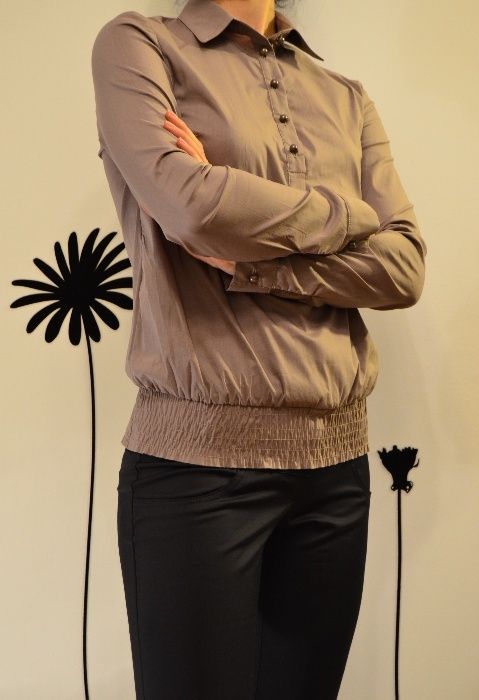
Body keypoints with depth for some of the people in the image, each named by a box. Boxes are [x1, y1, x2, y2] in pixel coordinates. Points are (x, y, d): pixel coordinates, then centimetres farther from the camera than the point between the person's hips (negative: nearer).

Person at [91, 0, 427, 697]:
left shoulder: (348, 98, 15)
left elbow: (405, 267, 2)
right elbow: (185, 201, -15)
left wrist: (242, 260, -10)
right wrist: (347, 215, -1)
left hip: (337, 455, 4)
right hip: (199, 455, -4)